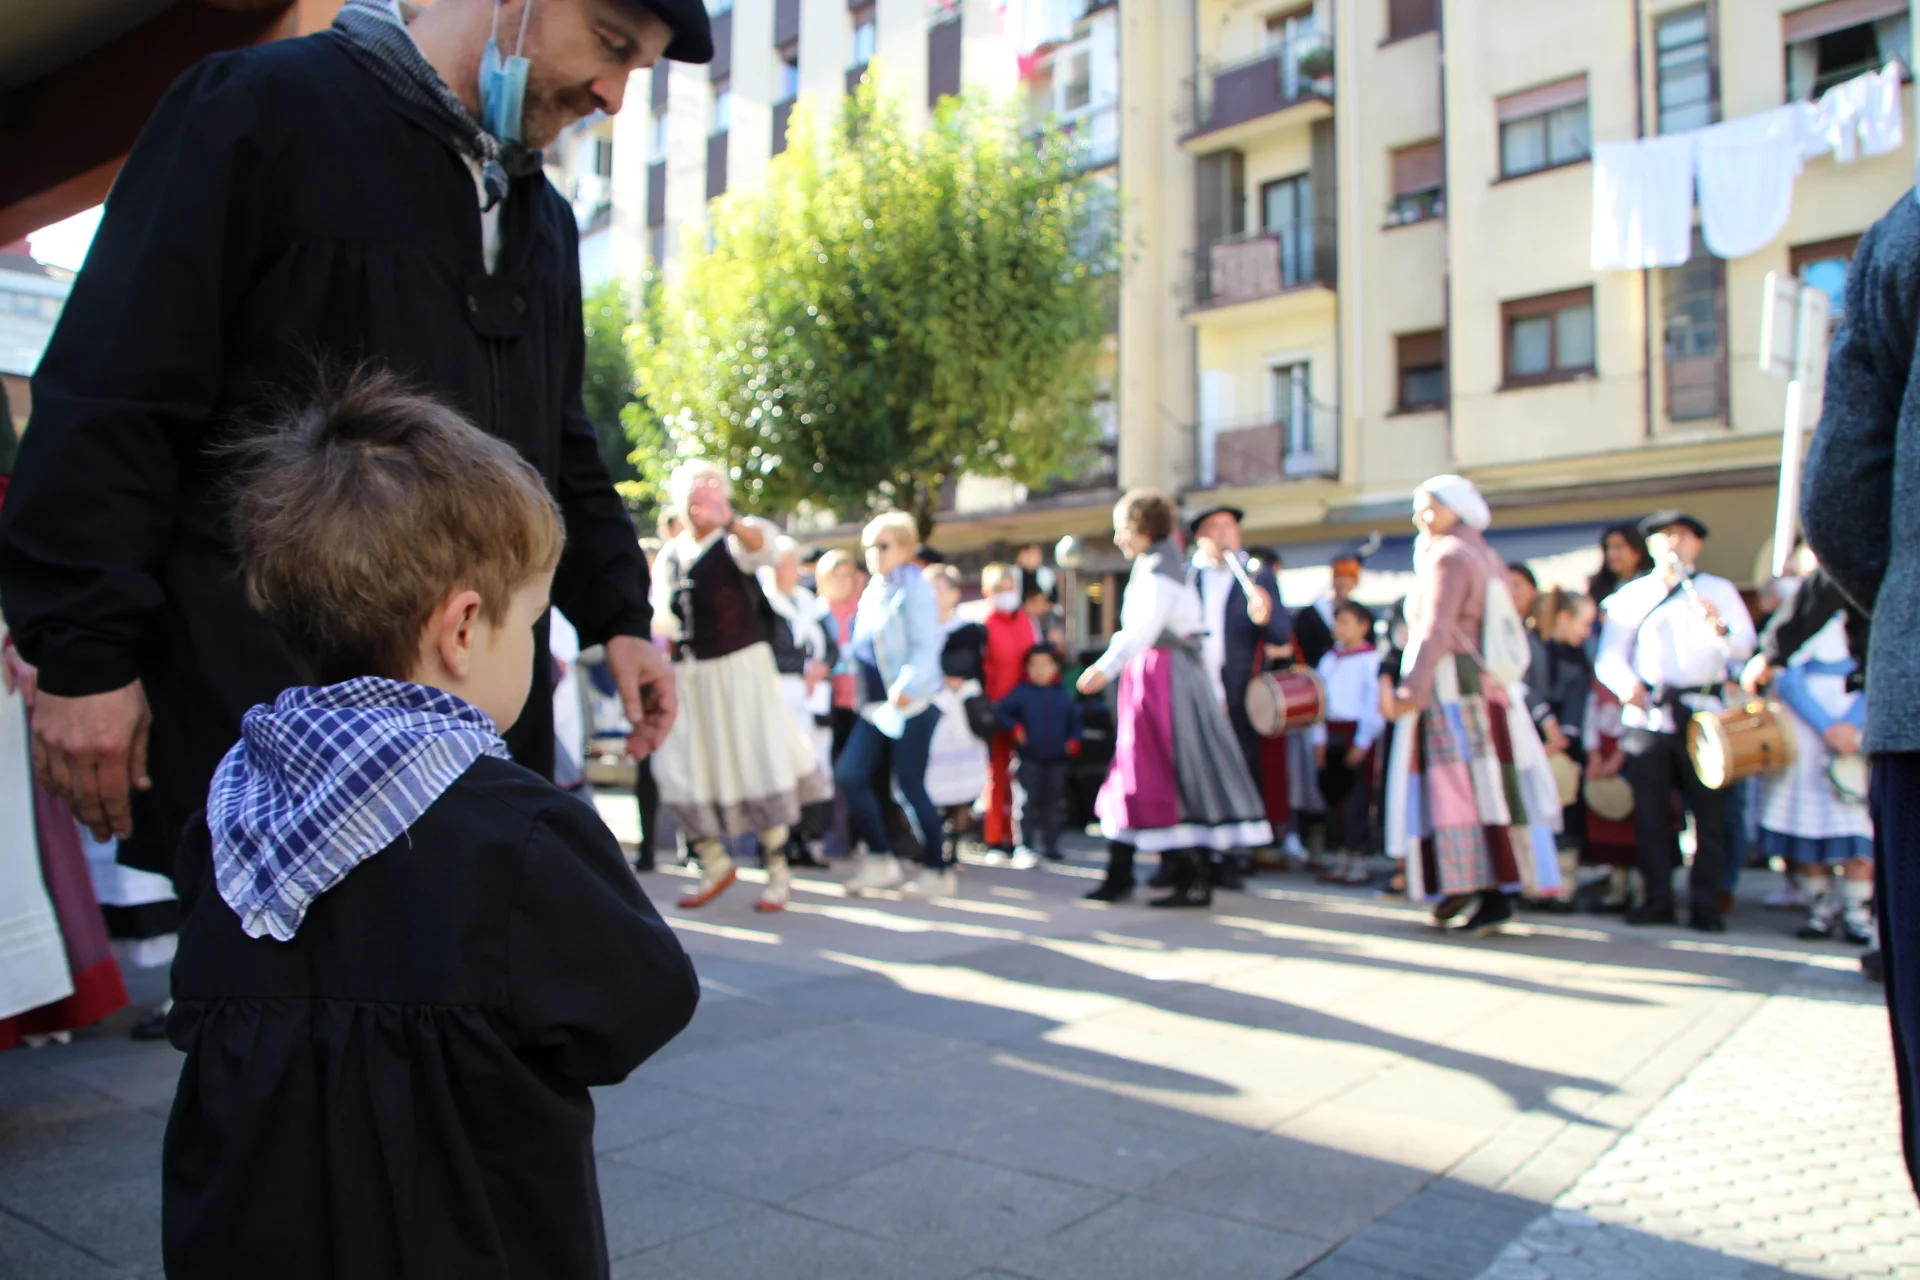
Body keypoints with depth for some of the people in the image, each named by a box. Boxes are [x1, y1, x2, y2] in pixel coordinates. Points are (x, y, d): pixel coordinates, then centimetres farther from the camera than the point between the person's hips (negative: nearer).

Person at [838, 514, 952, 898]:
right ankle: (880, 859, 11)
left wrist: (907, 686, -31)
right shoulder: (872, 591, 15)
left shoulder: (915, 587, -9)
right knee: (850, 774, -1)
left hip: (912, 704, -8)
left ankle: (939, 871, 10)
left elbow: (925, 646, -17)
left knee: (910, 786, -4)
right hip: (876, 705, 8)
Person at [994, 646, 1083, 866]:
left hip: (1057, 759, 3)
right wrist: (1015, 728, -11)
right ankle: (1026, 846, 0)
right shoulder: (1021, 693, -3)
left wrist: (1073, 741, 1)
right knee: (1029, 804, -3)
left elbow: (1074, 721, 14)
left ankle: (1050, 845, 17)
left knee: (1052, 804, 9)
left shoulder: (1063, 696, 5)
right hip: (1031, 759, -3)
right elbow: (999, 711, -4)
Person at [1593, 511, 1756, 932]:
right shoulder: (1632, 594, 16)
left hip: (1701, 709, -1)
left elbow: (1745, 647, 1)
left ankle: (1706, 905, 1)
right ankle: (1657, 899, 7)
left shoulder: (1719, 590, 14)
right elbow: (1608, 656, 7)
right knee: (1650, 809, 0)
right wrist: (1627, 685, -14)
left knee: (1708, 809, -4)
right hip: (1648, 709, 1)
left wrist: (1720, 629, -20)